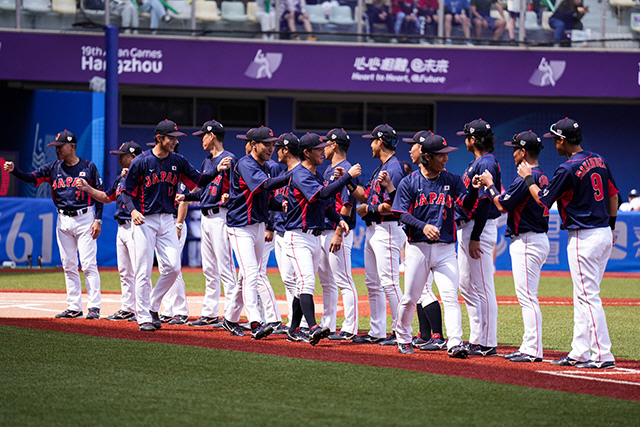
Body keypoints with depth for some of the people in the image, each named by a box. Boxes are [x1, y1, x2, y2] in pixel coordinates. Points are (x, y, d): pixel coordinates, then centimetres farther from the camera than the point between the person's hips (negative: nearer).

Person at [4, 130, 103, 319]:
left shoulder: (88, 167, -1)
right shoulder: (53, 168, 8)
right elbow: (31, 178, -3)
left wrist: (98, 220, -9)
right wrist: (13, 170, -21)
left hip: (85, 219, -5)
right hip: (63, 221, 5)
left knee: (88, 264, -9)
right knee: (68, 266, 6)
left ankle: (94, 307, -7)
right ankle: (74, 307, 11)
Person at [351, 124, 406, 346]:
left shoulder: (394, 168, -14)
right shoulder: (380, 169, 18)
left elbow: (391, 206, -21)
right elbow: (365, 196, 19)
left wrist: (368, 209, -10)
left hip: (388, 230, -11)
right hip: (372, 230, 11)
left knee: (389, 282, -12)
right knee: (373, 284, 12)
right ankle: (377, 332, 16)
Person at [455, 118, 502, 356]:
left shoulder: (486, 164, -15)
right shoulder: (477, 163, 17)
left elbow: (484, 203, -21)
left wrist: (475, 238, -23)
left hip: (479, 229, -11)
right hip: (466, 228, 11)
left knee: (482, 288, -8)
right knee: (467, 286, 14)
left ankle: (487, 345, -6)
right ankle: (476, 339, 19)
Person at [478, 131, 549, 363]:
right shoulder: (542, 176, 15)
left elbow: (502, 205, -13)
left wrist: (490, 184, 1)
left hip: (526, 243, -11)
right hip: (539, 238, 11)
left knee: (527, 297, -10)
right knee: (527, 298, 14)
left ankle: (533, 351, -11)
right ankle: (529, 347, 17)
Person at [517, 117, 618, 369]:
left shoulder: (568, 169, -16)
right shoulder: (599, 161, 8)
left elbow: (543, 200, -7)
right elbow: (613, 195, 16)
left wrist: (528, 178, 8)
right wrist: (611, 226, 25)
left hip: (584, 238, -9)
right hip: (604, 235, 9)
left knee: (588, 296, -7)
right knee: (583, 296, 14)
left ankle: (603, 355, -11)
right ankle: (579, 353, 17)